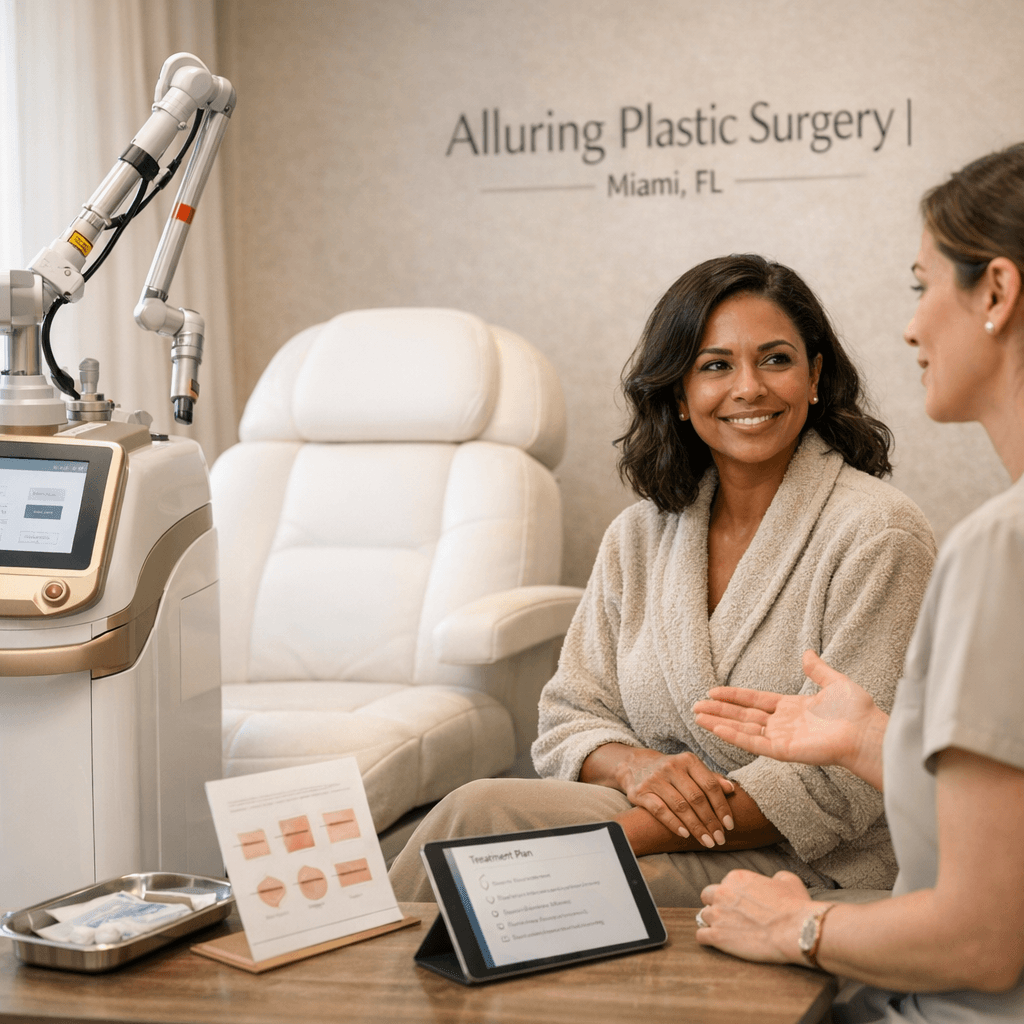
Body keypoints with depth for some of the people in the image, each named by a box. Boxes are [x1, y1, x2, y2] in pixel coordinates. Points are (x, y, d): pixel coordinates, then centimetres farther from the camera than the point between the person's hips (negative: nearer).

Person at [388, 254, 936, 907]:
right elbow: (572, 720, 10)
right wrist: (635, 766, -17)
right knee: (480, 812, -25)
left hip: (814, 873, -5)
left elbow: (848, 783, -16)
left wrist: (621, 836, -22)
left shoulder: (878, 534, -10)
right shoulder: (639, 535, 9)